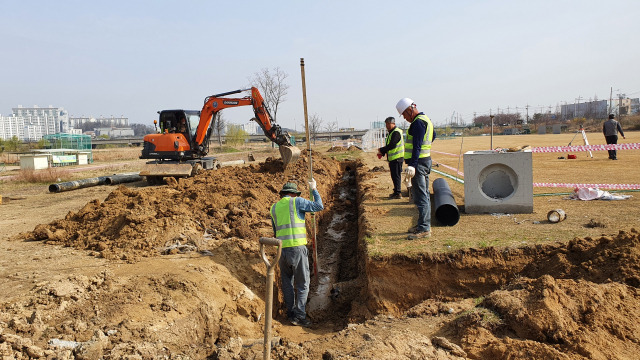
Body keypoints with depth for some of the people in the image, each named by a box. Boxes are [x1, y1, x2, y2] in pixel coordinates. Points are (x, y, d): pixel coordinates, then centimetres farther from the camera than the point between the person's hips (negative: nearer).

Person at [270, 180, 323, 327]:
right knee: (302, 284, 5)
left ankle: (291, 313, 21)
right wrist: (313, 189, 14)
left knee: (287, 283, 18)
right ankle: (299, 316, 3)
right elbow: (319, 206, 1)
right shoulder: (297, 202, 0)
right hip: (298, 248, -5)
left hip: (282, 249, 5)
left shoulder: (274, 208, 15)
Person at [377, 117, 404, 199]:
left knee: (396, 176, -8)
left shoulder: (396, 132, -14)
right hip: (392, 158, 10)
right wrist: (382, 153, 9)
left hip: (397, 158, -10)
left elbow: (392, 145, -21)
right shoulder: (391, 132, 19)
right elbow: (388, 146, 22)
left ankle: (398, 193, -5)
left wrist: (381, 150, -12)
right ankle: (396, 192, 22)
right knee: (394, 176, 14)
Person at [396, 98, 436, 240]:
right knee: (424, 195, 15)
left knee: (420, 197, -10)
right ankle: (425, 225, 23)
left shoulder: (418, 123, -16)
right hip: (426, 160, 11)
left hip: (419, 163, -11)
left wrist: (412, 165, -30)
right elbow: (433, 135, 34)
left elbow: (417, 146, -25)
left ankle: (424, 229, -9)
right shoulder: (426, 119, 16)